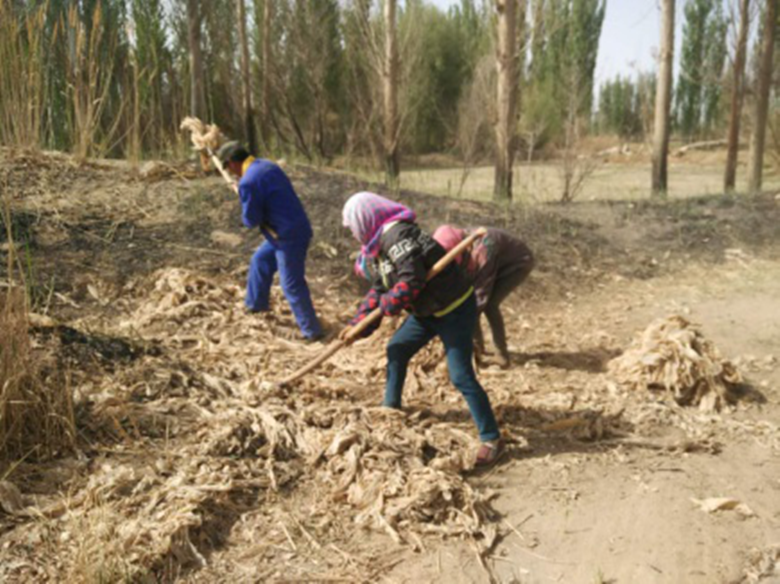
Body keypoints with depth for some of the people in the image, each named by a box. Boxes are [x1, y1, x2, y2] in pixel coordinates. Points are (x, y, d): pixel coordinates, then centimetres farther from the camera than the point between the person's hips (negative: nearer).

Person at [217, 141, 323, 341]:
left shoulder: (247, 182, -21)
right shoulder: (267, 165, 9)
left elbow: (251, 219, -15)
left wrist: (245, 213, 7)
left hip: (289, 237, -10)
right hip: (296, 228, 10)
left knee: (292, 285, -1)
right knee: (260, 261, 26)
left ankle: (312, 331, 8)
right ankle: (256, 305, 43)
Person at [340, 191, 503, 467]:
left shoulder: (396, 234, -24)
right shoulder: (380, 243, 8)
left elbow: (411, 281, -30)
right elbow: (378, 289, 12)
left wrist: (385, 306, -15)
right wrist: (358, 324, 5)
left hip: (454, 310, -10)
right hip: (427, 310, 10)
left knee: (461, 375, -9)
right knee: (396, 350, 18)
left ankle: (492, 439, 1)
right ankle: (391, 407, 36)